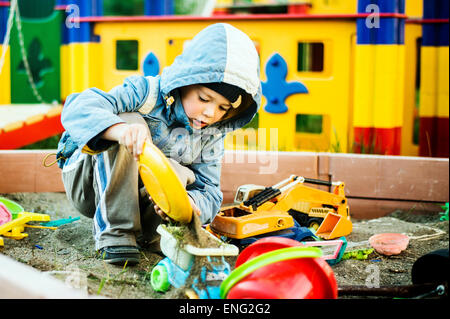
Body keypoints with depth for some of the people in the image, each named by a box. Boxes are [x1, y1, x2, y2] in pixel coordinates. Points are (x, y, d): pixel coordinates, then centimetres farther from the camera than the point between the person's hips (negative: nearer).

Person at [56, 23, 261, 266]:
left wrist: (187, 202, -35)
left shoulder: (210, 137, -5)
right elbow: (78, 109, -36)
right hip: (89, 184, -4)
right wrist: (120, 130, -58)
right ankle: (113, 230, -30)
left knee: (177, 172, -29)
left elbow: (210, 195, -9)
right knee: (128, 123, -33)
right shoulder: (147, 93, -23)